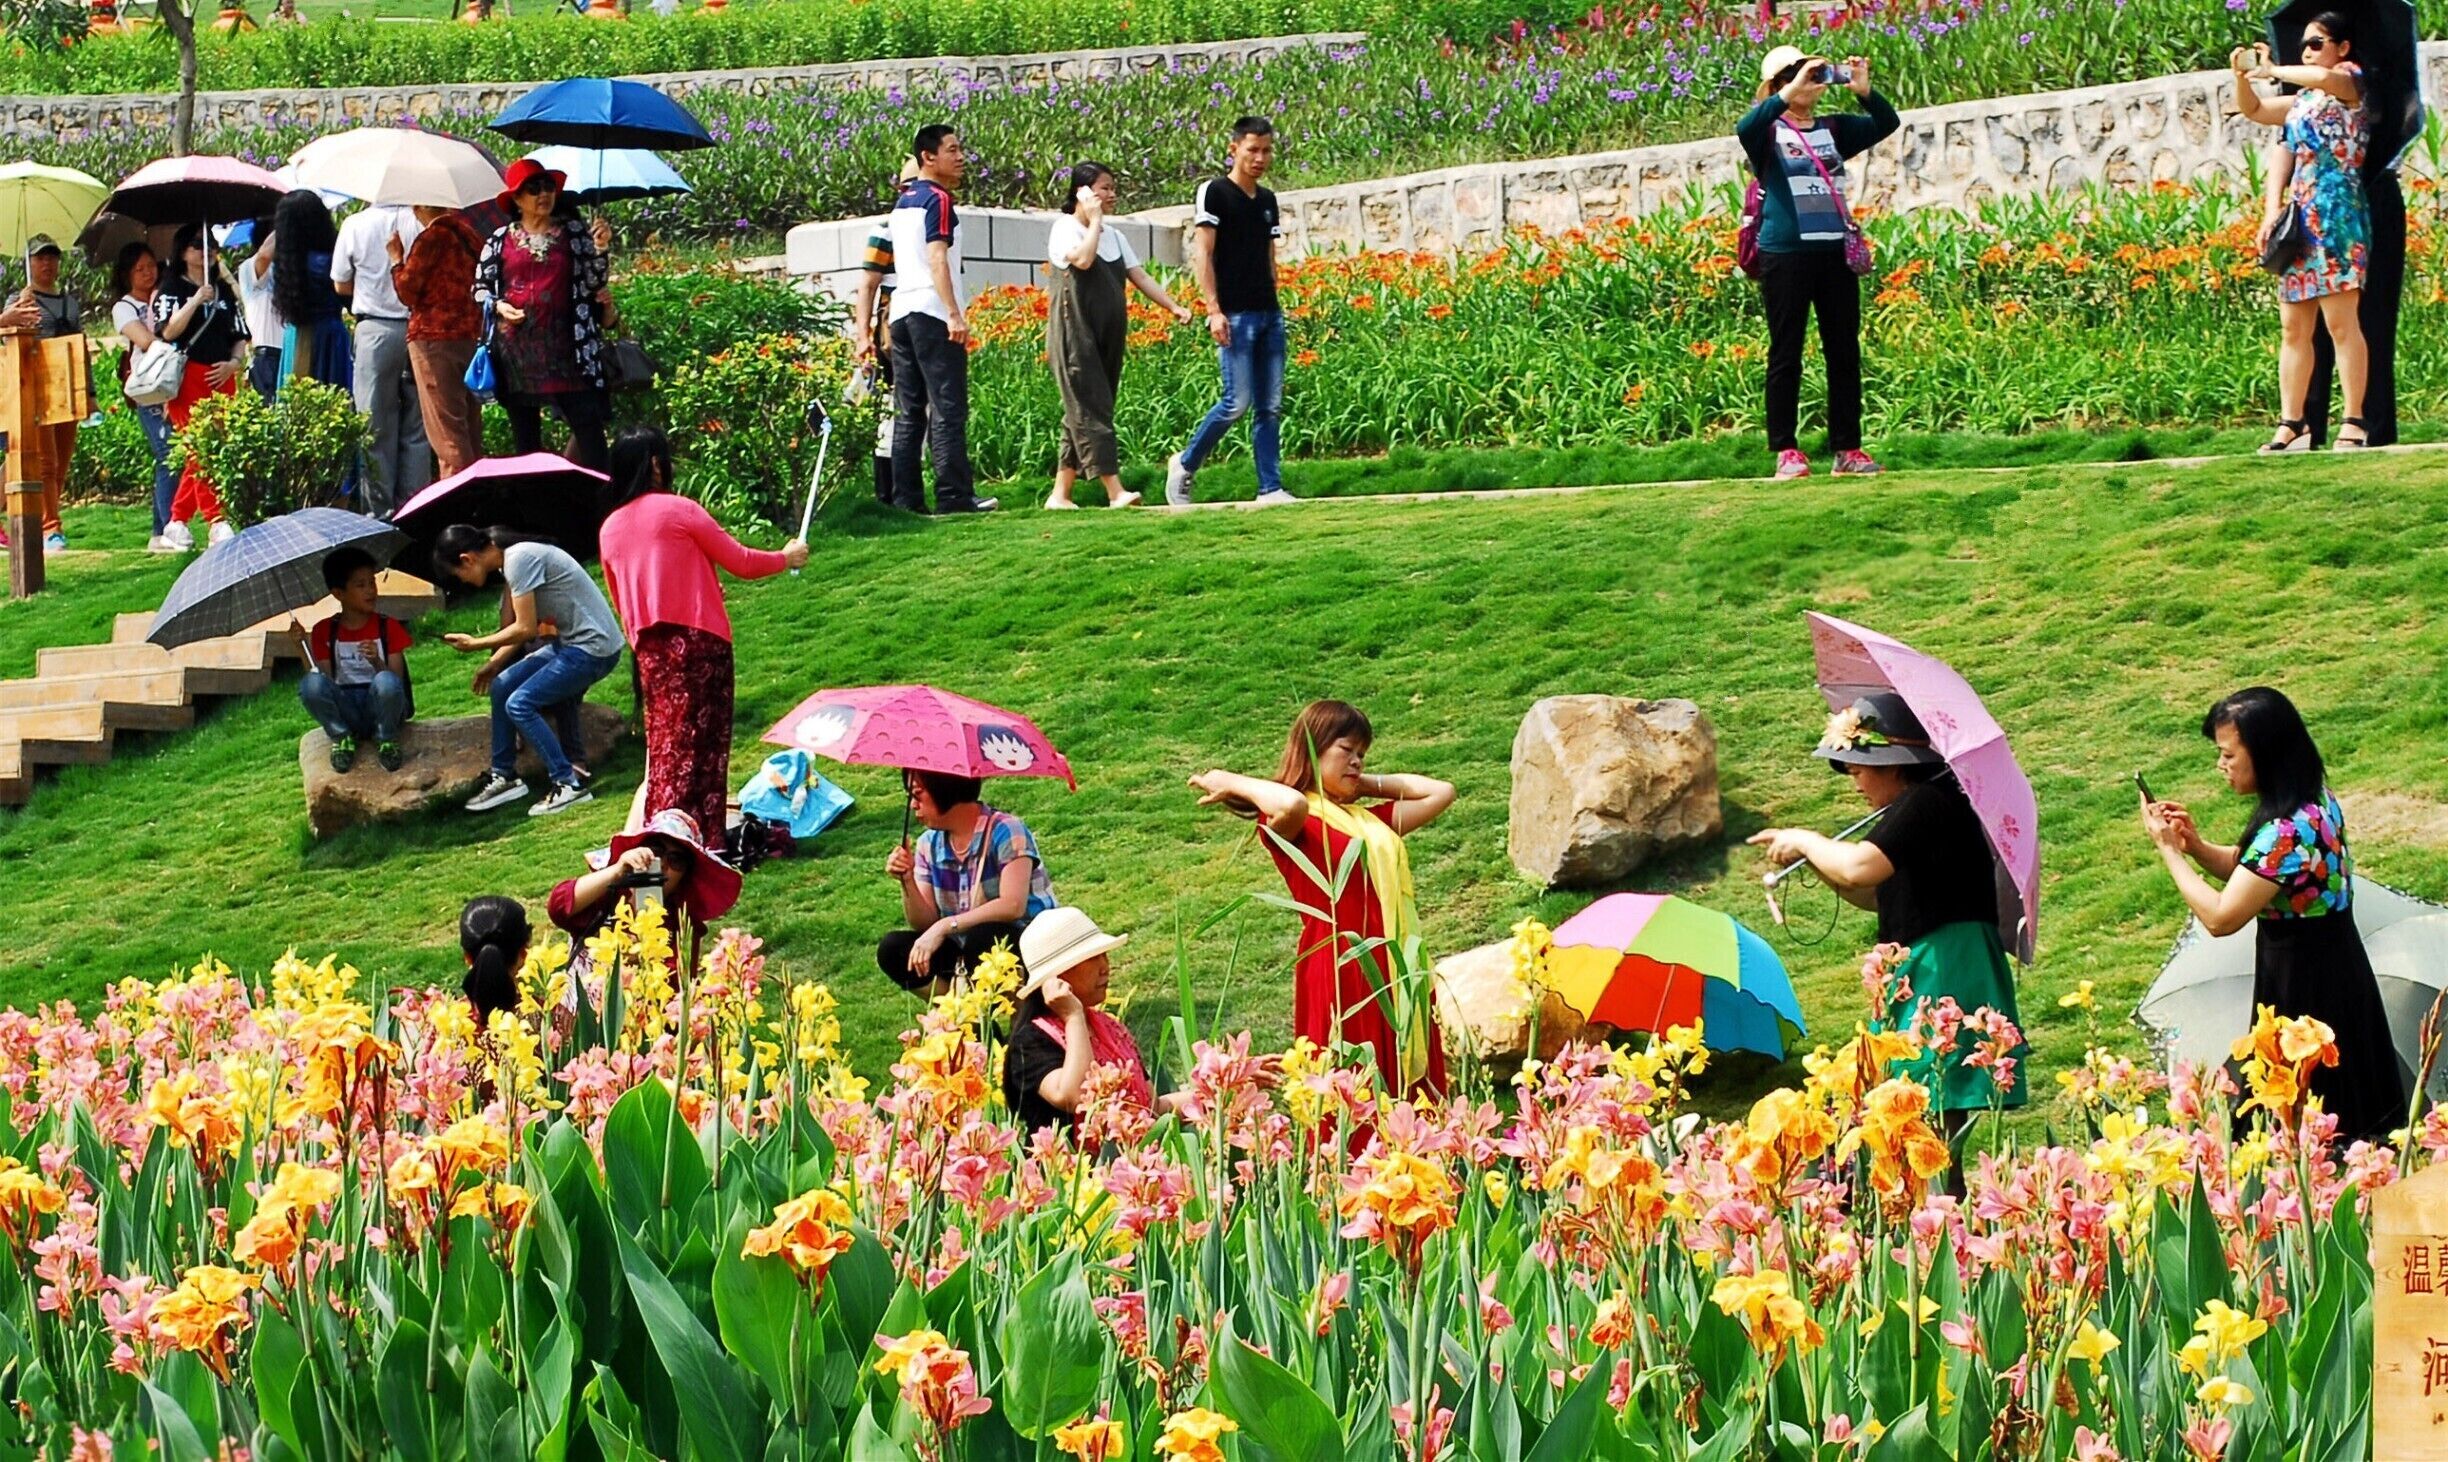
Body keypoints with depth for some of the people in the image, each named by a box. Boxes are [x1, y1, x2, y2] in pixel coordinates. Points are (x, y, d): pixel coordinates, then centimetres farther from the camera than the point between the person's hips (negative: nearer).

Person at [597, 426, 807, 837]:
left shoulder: (609, 530, 10)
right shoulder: (679, 510, -8)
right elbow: (740, 562, -2)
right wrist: (787, 558, 15)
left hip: (649, 649, 6)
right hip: (698, 641, -6)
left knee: (665, 745, 11)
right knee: (699, 743, -4)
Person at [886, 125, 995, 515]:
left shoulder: (903, 201, 18)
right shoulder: (938, 199, -8)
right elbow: (937, 258, -17)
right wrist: (955, 314, -22)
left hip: (901, 311, 9)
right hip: (933, 314, -9)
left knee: (909, 413, 7)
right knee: (948, 410, -9)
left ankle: (905, 499, 4)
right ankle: (954, 495, -13)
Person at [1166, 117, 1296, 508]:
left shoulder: (1267, 200, 17)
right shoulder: (1214, 193, -3)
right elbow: (1202, 254, -9)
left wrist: (1275, 305, 15)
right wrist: (1214, 310, -16)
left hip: (1268, 314, 7)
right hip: (1234, 315, -7)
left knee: (1271, 406, 2)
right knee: (1238, 401, -11)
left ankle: (1271, 487, 3)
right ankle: (1185, 465, 6)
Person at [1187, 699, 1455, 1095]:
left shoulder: (1370, 819, 19)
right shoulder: (1293, 823, -3)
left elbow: (1440, 793, 24)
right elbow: (1290, 802, -27)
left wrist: (1368, 782, 21)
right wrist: (1231, 783, -10)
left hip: (1395, 972, 7)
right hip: (1339, 972, -7)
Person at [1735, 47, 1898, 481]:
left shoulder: (1833, 129, 12)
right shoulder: (1768, 132, 0)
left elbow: (1887, 124, 3)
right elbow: (1745, 128, -23)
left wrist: (1863, 91, -14)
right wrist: (1790, 94, -29)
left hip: (1835, 252, 5)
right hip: (1785, 254, -4)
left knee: (1844, 352, 5)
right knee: (1786, 353, -2)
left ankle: (1847, 448, 10)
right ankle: (1786, 452, -1)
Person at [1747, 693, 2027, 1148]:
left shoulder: (1927, 804, -13)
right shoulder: (1919, 808, 19)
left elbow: (1859, 868, -26)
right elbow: (1876, 894, 28)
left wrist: (1805, 841, -8)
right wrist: (1811, 858, 15)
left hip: (1943, 978, -10)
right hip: (1921, 976, 10)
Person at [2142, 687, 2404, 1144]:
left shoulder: (2286, 833, -27)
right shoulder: (2317, 800, 2)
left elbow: (2220, 918, -25)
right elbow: (2250, 874, 14)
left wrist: (2170, 850, -15)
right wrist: (2196, 845, -3)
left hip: (2304, 983, -10)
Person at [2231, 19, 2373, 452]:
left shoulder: (2350, 79, 0)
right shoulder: (2304, 99, 21)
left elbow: (2325, 77, -24)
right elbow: (2253, 110, 32)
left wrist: (2271, 71, -9)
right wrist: (2242, 76, 12)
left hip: (2336, 213, -9)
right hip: (2299, 218, 9)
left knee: (2341, 321, -12)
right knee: (2293, 327, 6)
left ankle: (2354, 424, -14)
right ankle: (2291, 425, 9)